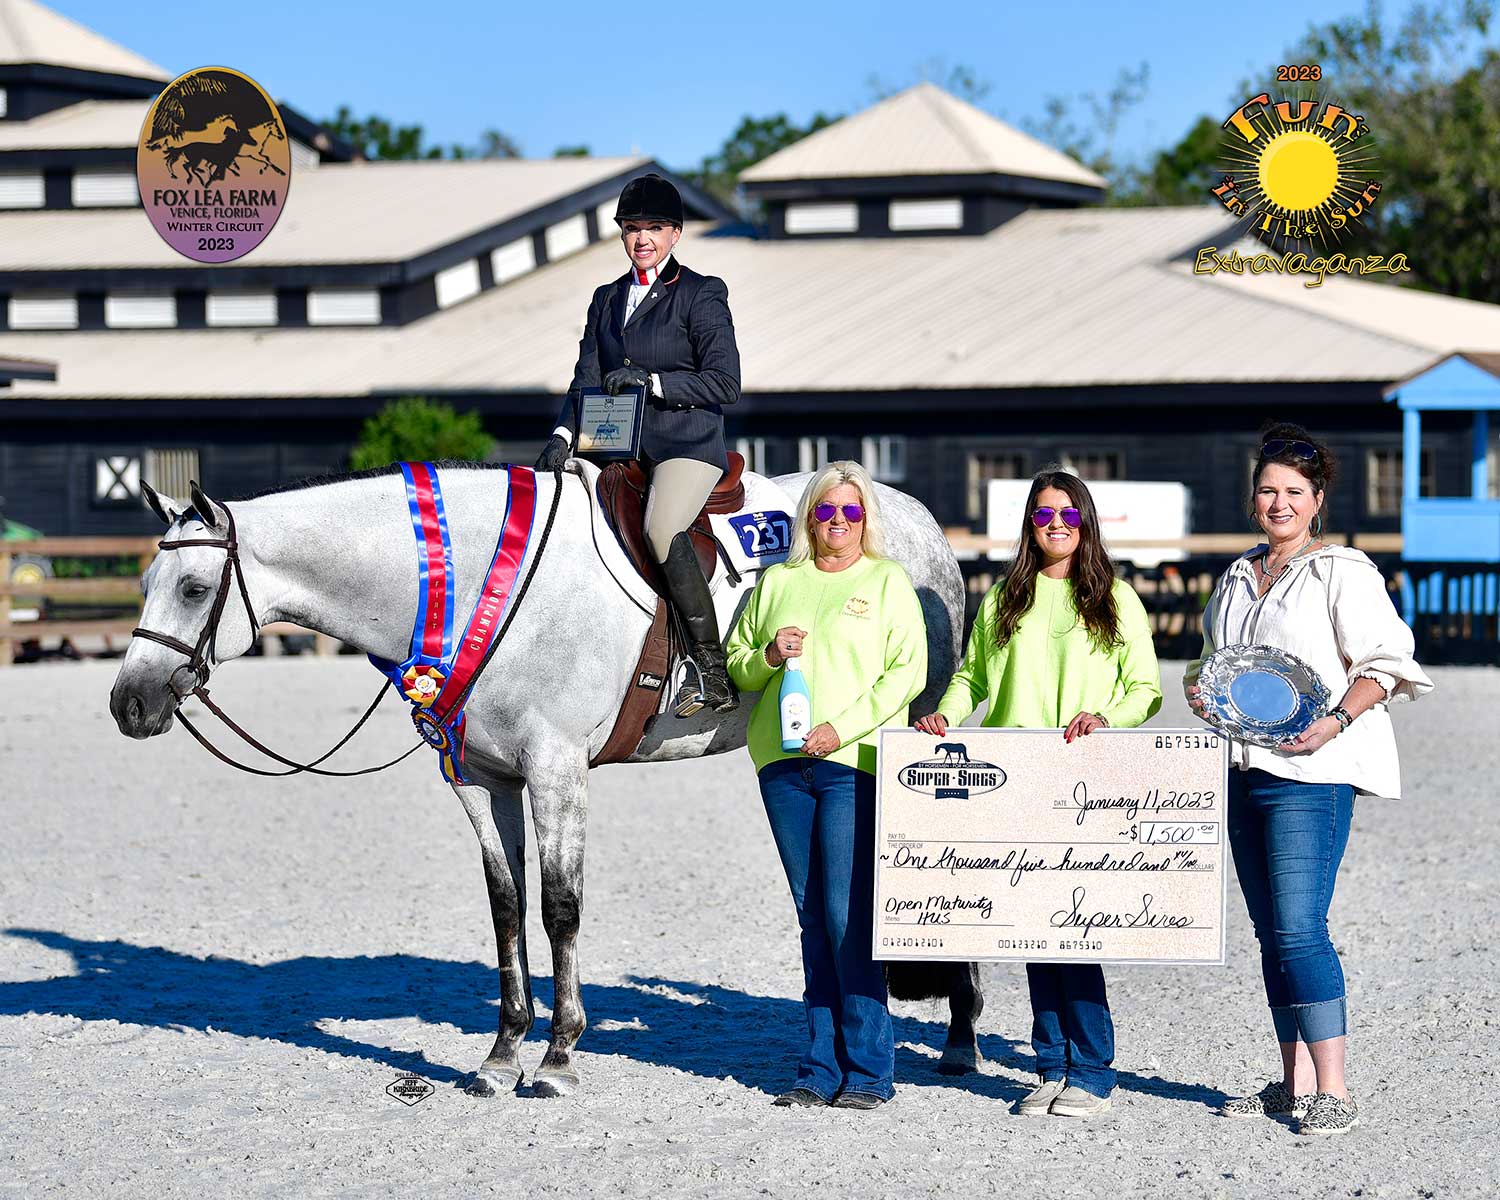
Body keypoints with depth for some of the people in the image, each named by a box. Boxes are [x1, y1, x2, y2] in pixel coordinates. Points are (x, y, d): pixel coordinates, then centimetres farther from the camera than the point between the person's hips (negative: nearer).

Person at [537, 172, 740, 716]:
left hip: (686, 444, -7)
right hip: (624, 447, 7)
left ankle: (713, 675, -26)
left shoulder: (700, 295, 1)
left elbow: (724, 382, -6)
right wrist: (562, 436, -5)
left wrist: (652, 381, -16)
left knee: (662, 529, -32)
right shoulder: (606, 299, 19)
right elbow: (586, 380, 13)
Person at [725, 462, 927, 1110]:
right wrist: (768, 655, -5)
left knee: (849, 913, -9)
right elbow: (735, 664, 17)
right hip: (784, 764, 4)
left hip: (855, 761, -4)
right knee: (812, 916, 6)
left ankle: (868, 1068, -3)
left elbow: (907, 672, -5)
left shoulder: (888, 582, 4)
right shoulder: (778, 582, 15)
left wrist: (842, 726, -14)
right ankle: (822, 1068, 10)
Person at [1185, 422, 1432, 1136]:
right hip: (1241, 769, 7)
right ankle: (1294, 1083, 15)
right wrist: (1199, 687, 7)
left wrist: (1337, 718, -21)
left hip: (1309, 772, -7)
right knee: (1270, 931, 9)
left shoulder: (1342, 571, -3)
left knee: (1298, 929, -14)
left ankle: (1333, 1092, -11)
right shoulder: (1238, 576, 18)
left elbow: (1384, 664, -6)